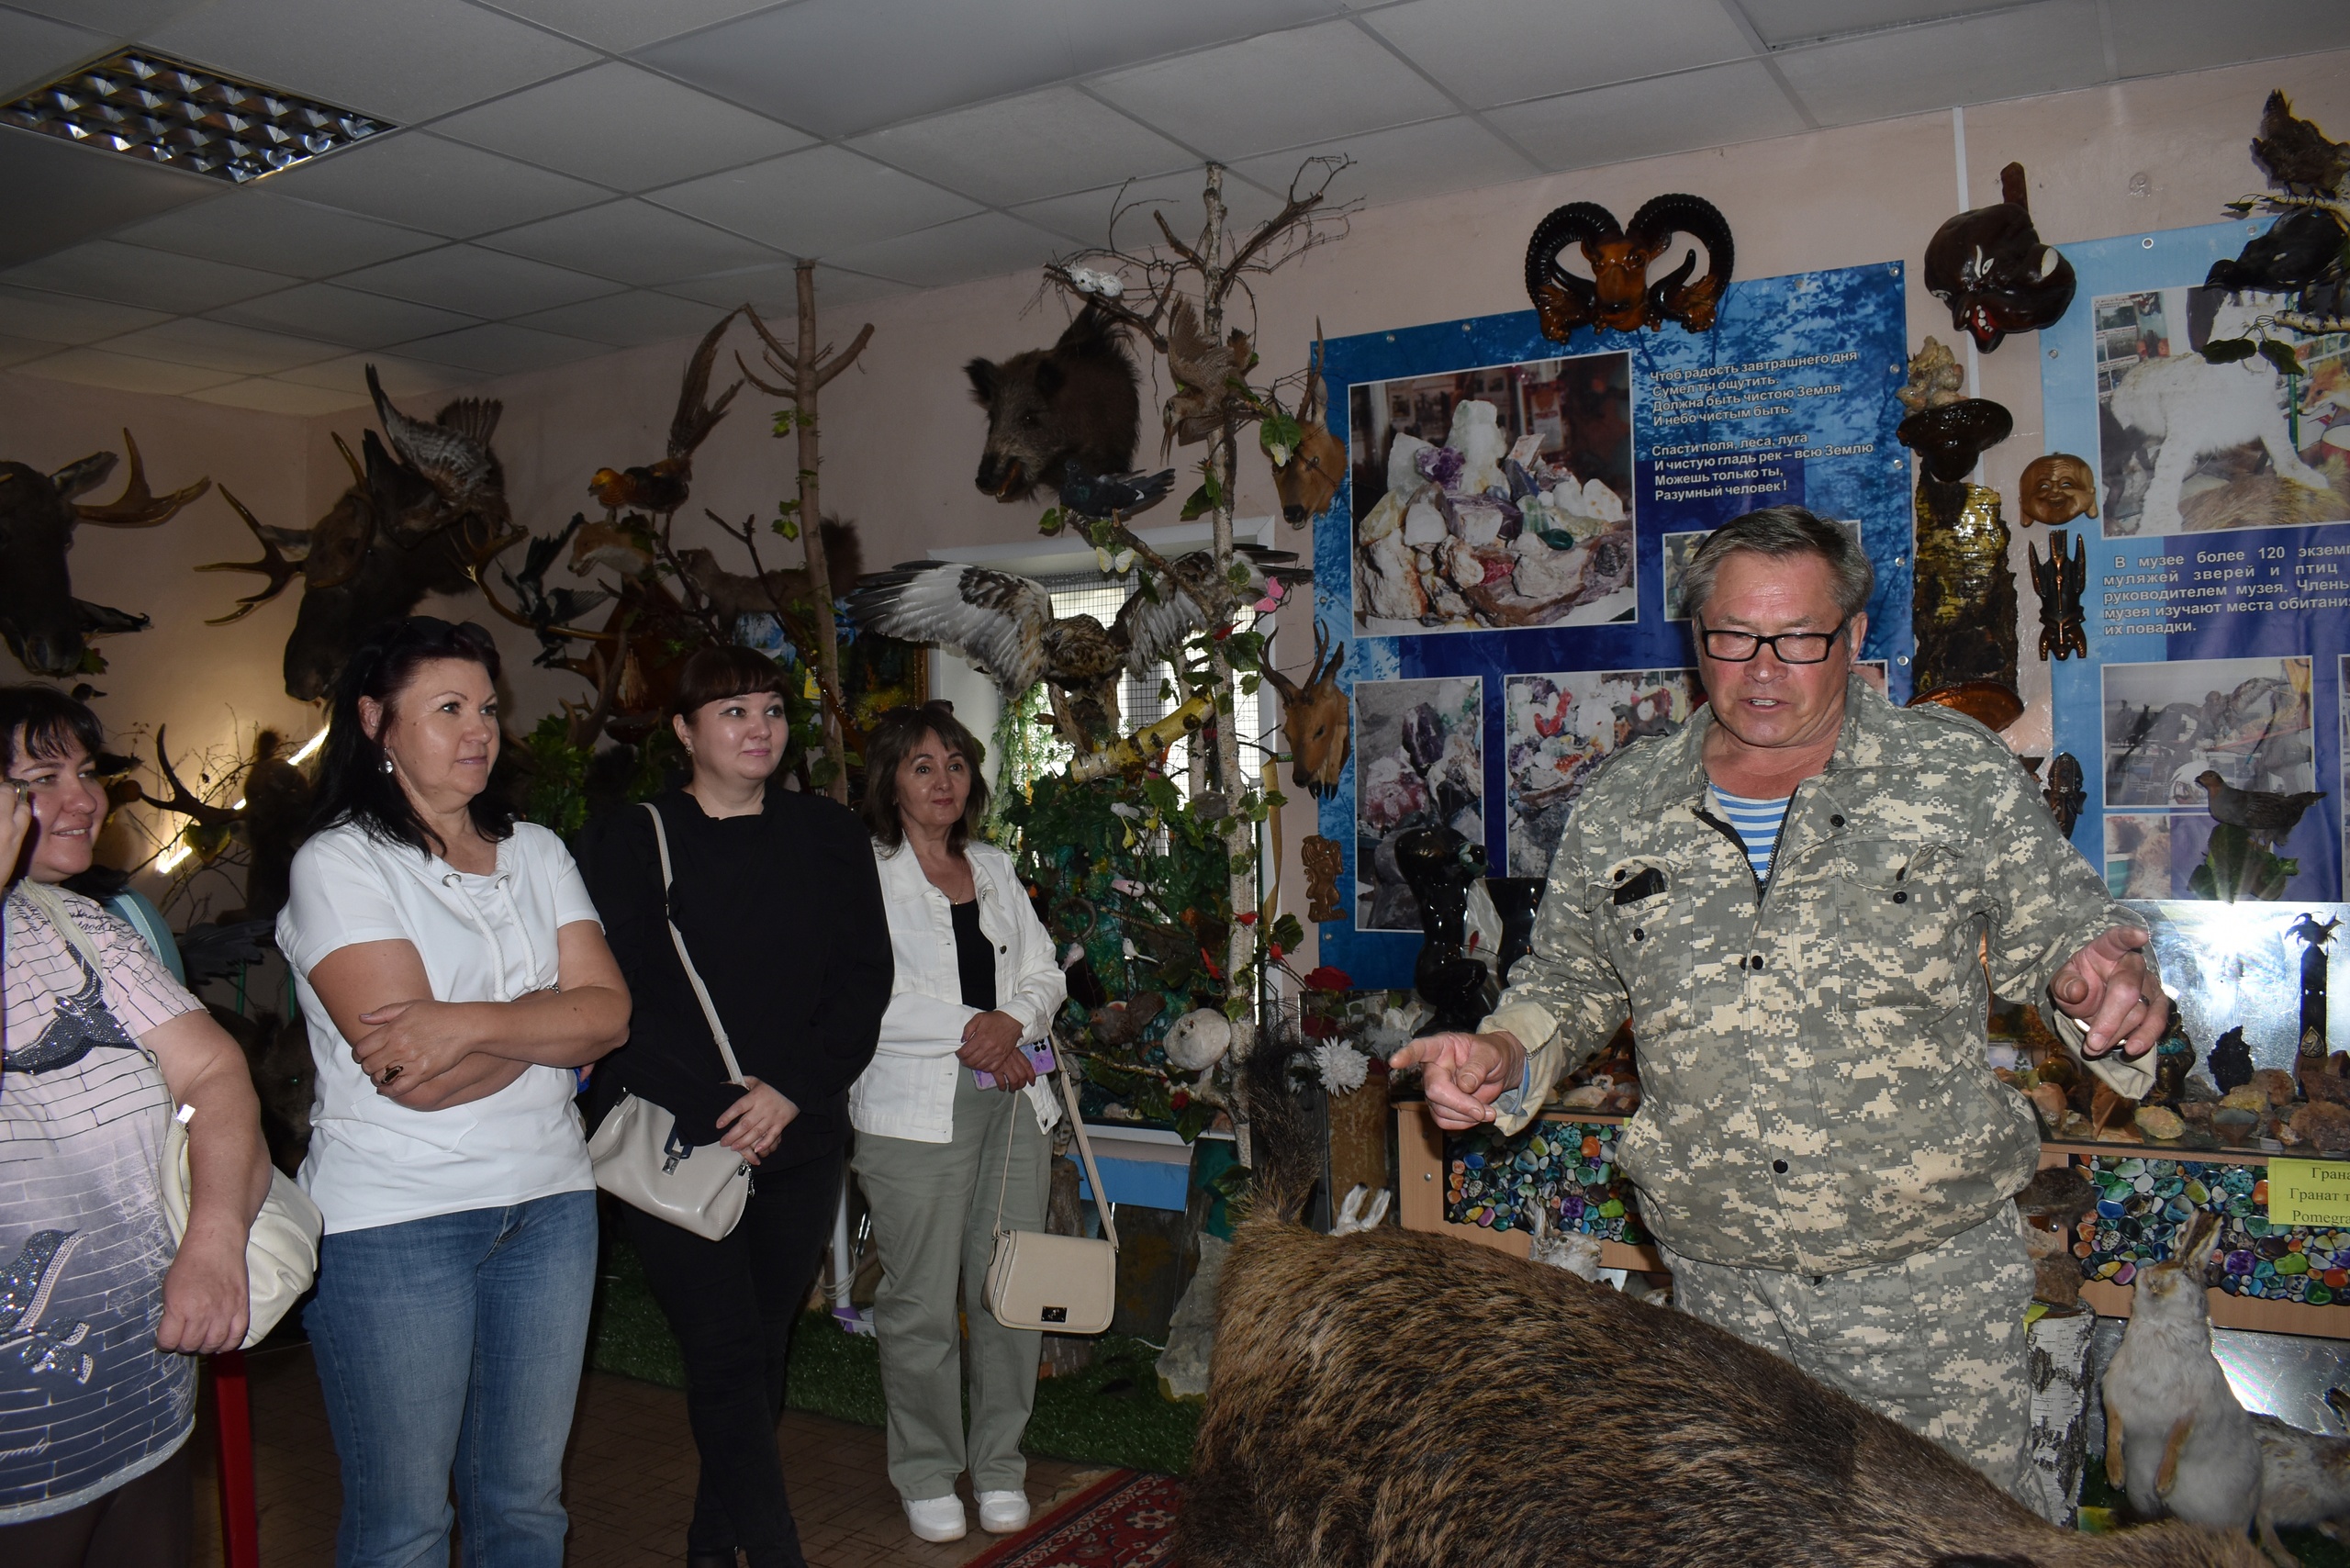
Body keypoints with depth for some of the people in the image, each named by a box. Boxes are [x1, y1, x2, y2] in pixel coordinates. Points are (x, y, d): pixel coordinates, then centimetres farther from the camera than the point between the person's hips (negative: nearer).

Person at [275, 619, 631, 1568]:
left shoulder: (535, 852, 10)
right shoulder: (338, 864, -6)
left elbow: (609, 1014, -3)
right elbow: (413, 1078, -17)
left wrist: (472, 1023, -17)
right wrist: (547, 1023, -5)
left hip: (549, 1203, 5)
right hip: (394, 1218, -4)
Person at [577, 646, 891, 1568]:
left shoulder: (827, 835, 7)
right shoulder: (629, 843, 1)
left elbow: (865, 977, 2)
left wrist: (791, 1091, -9)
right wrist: (719, 1109, -14)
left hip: (801, 1138, 3)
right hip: (674, 1139, -2)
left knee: (764, 1350, 10)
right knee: (726, 1353, -7)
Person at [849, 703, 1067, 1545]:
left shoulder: (994, 868, 17)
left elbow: (1044, 972, 16)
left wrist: (1014, 1020, -6)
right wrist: (974, 1034, -10)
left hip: (1014, 1097, 5)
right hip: (915, 1109, -5)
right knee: (921, 1302, -1)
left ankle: (999, 1464, 22)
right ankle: (927, 1474, 18)